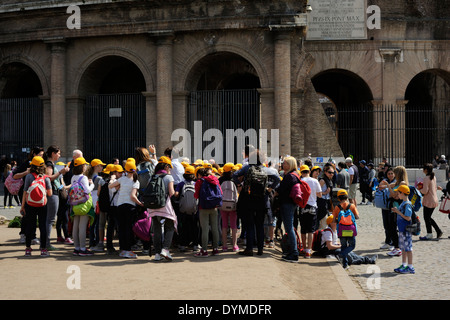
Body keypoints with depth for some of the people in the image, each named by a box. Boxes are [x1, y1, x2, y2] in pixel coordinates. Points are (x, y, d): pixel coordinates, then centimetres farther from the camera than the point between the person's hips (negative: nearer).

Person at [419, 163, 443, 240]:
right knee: (428, 217, 17)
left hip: (428, 201, -9)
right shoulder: (433, 177, 10)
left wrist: (419, 189, -3)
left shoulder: (426, 178, -18)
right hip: (434, 200, 9)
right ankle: (438, 231, 16)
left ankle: (429, 234, 9)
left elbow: (425, 191, -20)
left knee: (426, 218, 3)